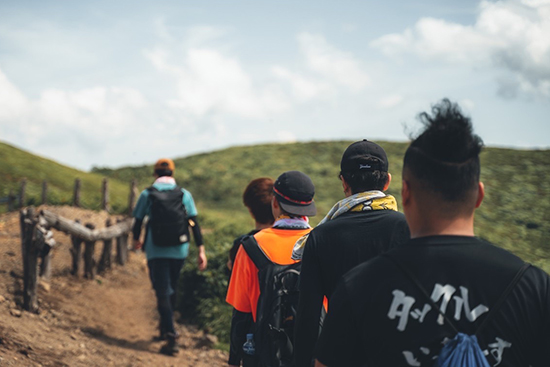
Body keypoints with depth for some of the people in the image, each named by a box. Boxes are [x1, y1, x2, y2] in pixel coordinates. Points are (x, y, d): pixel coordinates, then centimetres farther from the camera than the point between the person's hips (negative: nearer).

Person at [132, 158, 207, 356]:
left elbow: (137, 221, 4)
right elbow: (194, 223, -2)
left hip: (156, 251, -3)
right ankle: (165, 329, 34)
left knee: (162, 293, -2)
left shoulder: (147, 194, -2)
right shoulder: (184, 194, 2)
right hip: (179, 250, 3)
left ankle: (171, 336, -14)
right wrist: (201, 250, 0)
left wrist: (136, 240, 23)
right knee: (171, 290, 20)